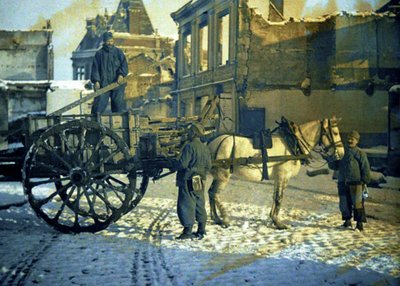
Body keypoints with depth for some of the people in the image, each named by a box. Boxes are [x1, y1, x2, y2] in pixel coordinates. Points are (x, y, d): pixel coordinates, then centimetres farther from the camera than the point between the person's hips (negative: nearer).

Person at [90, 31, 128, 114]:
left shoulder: (118, 52, 10)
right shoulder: (99, 54, 9)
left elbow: (124, 65, 1)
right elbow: (95, 68, 6)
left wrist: (121, 74, -17)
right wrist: (96, 80, -7)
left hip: (117, 83, 1)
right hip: (103, 84, -1)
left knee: (119, 103, 0)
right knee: (99, 103, -5)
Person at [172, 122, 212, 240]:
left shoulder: (190, 146, -16)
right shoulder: (205, 148, 10)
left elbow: (182, 164, -21)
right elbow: (208, 166, 13)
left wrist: (173, 165, -2)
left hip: (188, 181, -8)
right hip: (200, 182, 8)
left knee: (186, 206, -3)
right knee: (199, 205, 14)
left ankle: (187, 232, -3)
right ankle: (201, 231, 20)